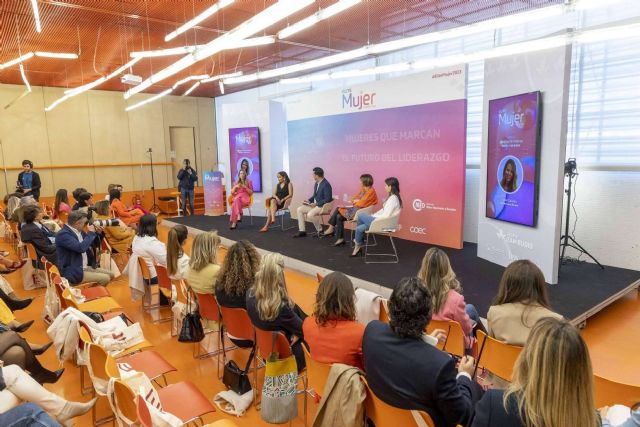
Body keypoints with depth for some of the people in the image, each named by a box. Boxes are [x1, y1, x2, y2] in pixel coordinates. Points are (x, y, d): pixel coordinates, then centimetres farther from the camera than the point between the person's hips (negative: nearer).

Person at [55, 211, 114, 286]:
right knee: (105, 278, -19)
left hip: (85, 267, 9)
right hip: (73, 273, -9)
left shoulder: (79, 231, 8)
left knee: (110, 275, 5)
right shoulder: (63, 234, -18)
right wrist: (91, 233, -18)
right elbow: (81, 248, -32)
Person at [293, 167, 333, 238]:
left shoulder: (326, 184, -19)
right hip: (315, 204, 10)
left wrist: (316, 204, -22)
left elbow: (328, 199, -22)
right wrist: (309, 201, 2)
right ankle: (302, 231, 1)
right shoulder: (316, 183, 9)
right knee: (299, 209, 0)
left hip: (322, 206, -10)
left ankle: (320, 230, -7)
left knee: (310, 215, -31)